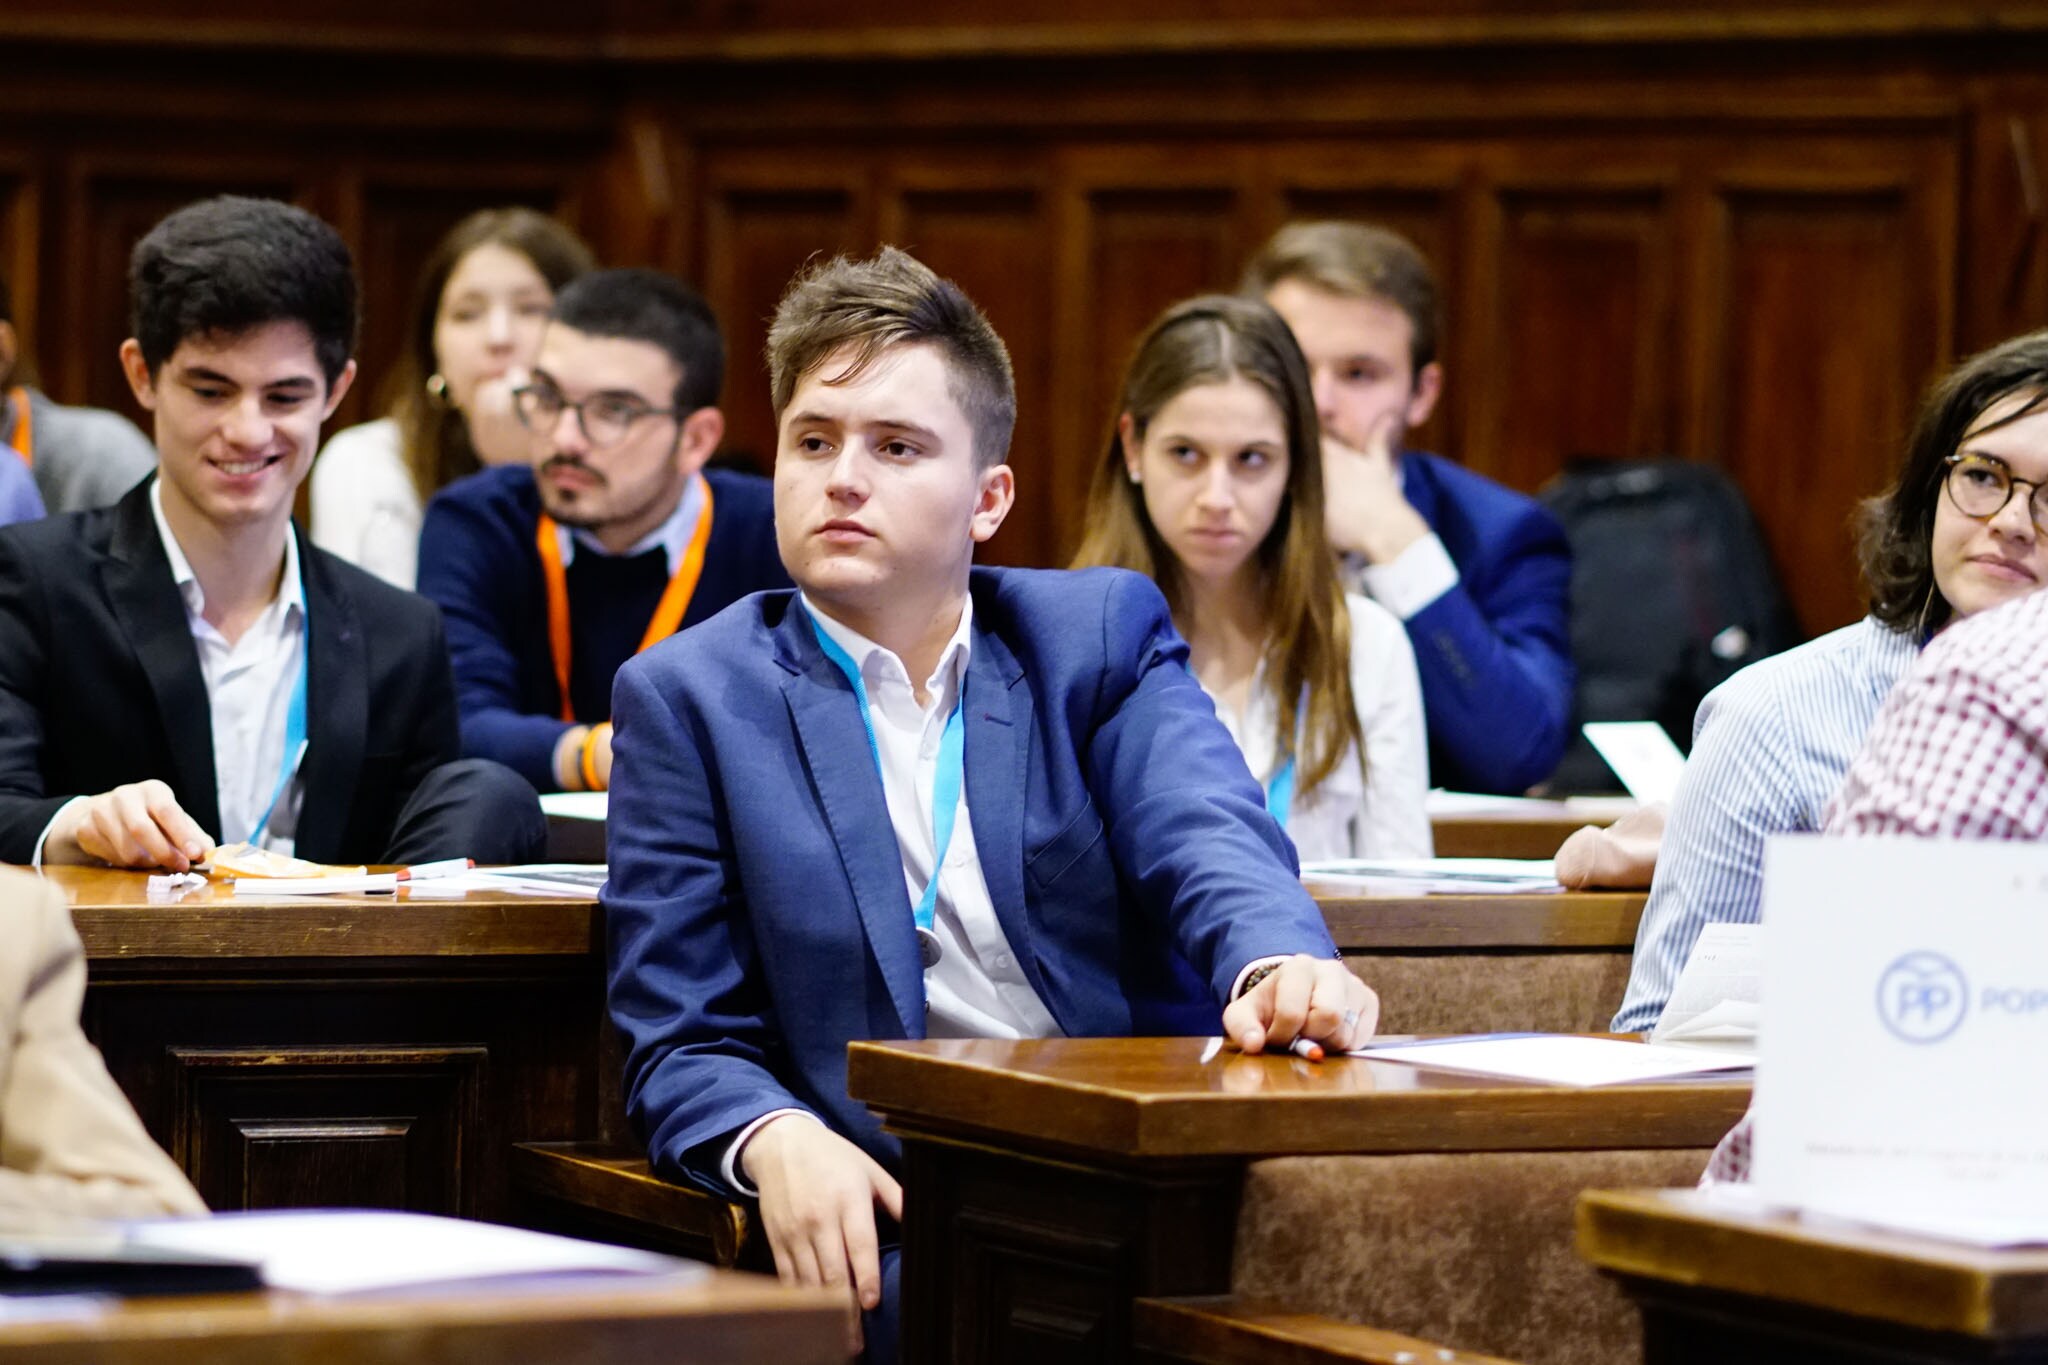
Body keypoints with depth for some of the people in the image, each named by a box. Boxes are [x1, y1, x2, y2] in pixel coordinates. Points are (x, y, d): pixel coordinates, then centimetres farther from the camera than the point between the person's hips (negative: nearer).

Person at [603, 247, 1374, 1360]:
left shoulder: (1102, 631, 15)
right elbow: (681, 1045, 5)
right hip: (888, 1219, -3)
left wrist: (1280, 966, -30)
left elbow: (1207, 835, -5)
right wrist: (776, 1143, -19)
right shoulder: (688, 697, 10)